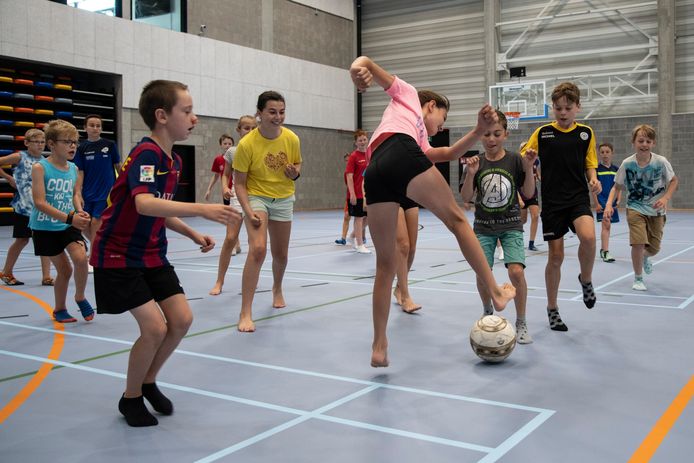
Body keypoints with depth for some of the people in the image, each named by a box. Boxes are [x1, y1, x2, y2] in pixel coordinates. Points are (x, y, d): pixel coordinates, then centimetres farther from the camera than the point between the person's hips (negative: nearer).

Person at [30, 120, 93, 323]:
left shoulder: (74, 169, 0)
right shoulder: (40, 167, -15)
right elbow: (40, 203, -21)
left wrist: (80, 212, -6)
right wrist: (69, 218, -29)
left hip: (68, 226, 3)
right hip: (45, 227, -3)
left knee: (81, 258, -19)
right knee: (64, 270, 3)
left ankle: (80, 297, 8)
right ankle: (59, 309, 28)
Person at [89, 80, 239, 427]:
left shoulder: (174, 160, 6)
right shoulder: (146, 154, -22)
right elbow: (144, 204, -40)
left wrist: (193, 235, 5)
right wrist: (201, 209, -48)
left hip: (152, 254, 9)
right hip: (118, 255, -8)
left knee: (181, 320, 3)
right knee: (155, 327, -13)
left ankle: (149, 383, 25)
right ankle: (130, 398, 12)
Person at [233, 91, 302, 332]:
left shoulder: (292, 139, -11)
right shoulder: (246, 144, -21)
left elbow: (298, 164, 7)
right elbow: (239, 183, -15)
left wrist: (295, 173, -16)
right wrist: (249, 211, -27)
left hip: (283, 199, 4)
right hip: (256, 197, -4)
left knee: (280, 254, 13)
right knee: (257, 249, -23)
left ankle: (277, 289, 48)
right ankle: (245, 313, -17)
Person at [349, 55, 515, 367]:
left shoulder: (421, 143, 43)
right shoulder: (407, 95, 31)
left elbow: (450, 153, 29)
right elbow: (366, 61, 21)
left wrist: (479, 130, 16)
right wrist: (358, 68, -2)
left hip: (374, 175, 7)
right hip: (401, 152, -7)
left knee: (385, 264, 10)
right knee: (456, 219, 11)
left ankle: (379, 346, 10)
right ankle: (495, 291, 15)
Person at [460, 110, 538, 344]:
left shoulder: (514, 160, -3)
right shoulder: (476, 163, -1)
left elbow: (528, 193, -3)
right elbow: (466, 197, -5)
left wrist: (529, 167, -16)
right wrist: (471, 174, -21)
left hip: (511, 225, -1)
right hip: (483, 226, 1)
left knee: (516, 271, -17)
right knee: (482, 274, -4)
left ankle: (521, 323, 1)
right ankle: (487, 312, 28)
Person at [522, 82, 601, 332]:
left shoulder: (586, 133, 6)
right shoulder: (542, 132, 3)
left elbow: (590, 164, 14)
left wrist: (594, 180, -6)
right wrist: (527, 157, -20)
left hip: (578, 197, 0)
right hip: (552, 201, 0)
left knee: (588, 237, -28)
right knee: (555, 256, 2)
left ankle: (586, 279, 3)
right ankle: (552, 309, 20)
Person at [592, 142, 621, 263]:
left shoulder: (615, 169, 9)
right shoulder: (596, 169, -3)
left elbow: (618, 187, 12)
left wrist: (618, 200, -1)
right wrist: (596, 204, -10)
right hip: (601, 201, -5)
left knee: (606, 226, 12)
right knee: (606, 224, -15)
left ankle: (602, 249, 25)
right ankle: (606, 252, -17)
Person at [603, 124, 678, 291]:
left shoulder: (661, 162, -13)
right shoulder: (627, 163, -12)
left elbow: (674, 181, 2)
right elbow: (617, 187, -2)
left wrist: (665, 198, -14)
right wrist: (609, 204, -17)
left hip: (656, 210, 1)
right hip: (635, 209, -1)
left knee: (654, 248, 4)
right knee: (638, 243, -17)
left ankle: (645, 257, 45)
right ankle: (638, 279, 5)